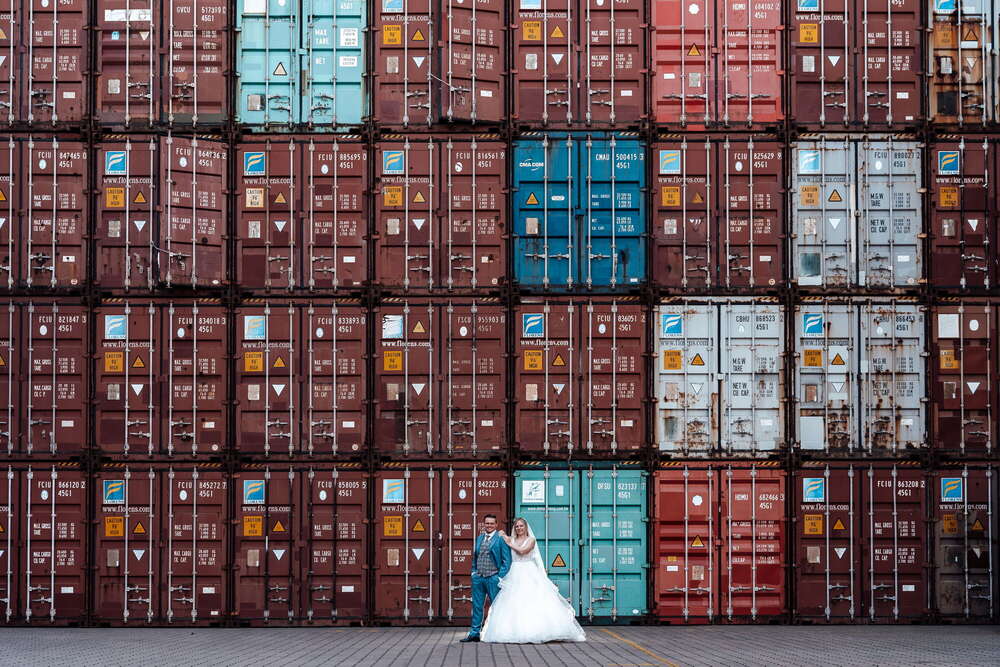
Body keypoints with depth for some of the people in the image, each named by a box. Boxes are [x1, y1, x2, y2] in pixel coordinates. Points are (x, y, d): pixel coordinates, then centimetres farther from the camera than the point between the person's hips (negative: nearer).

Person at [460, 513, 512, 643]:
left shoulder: (501, 539, -5)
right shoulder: (479, 538, 13)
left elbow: (507, 560, -6)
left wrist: (500, 577, -11)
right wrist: (474, 571, 12)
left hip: (493, 578, -5)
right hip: (478, 577, 6)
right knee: (477, 606, 8)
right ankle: (475, 633, 13)